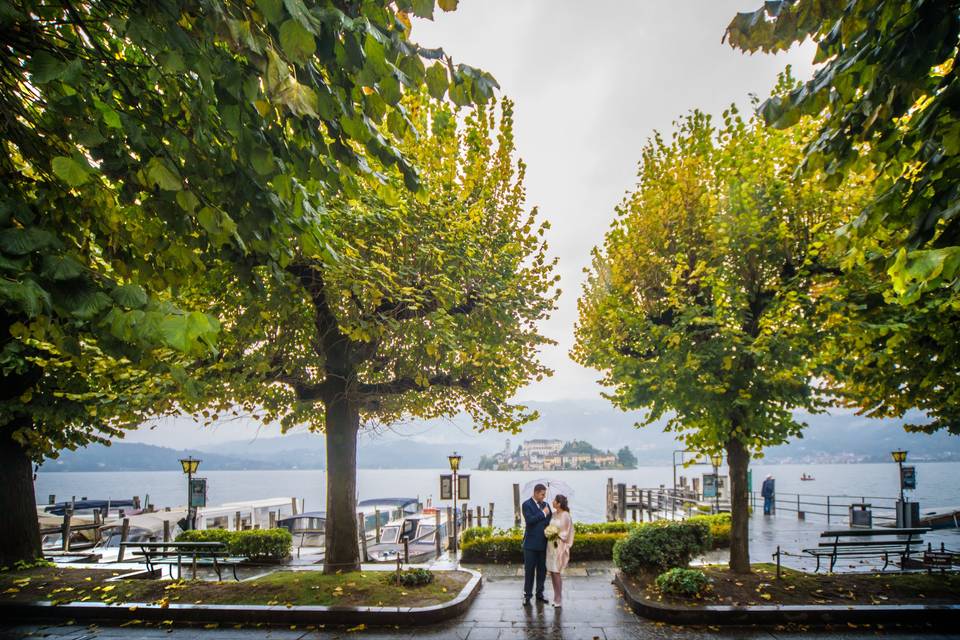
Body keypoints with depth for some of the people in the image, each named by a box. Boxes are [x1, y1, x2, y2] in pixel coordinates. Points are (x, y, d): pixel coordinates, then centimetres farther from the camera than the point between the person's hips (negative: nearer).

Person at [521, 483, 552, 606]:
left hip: (543, 544, 5)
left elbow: (551, 520, 10)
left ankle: (539, 594, 22)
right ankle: (527, 596, 11)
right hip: (531, 544, -5)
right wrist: (543, 514, -17)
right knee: (529, 570, 2)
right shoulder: (527, 504, -8)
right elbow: (529, 520, -22)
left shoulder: (545, 505, 11)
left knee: (542, 570, 11)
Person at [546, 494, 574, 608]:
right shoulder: (553, 514, 8)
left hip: (559, 546, -7)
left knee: (556, 572, -5)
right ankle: (557, 597, 19)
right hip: (551, 545, 7)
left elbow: (567, 533, -10)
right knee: (551, 572, 8)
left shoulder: (565, 515, -13)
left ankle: (558, 599, 6)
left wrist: (556, 535, -19)